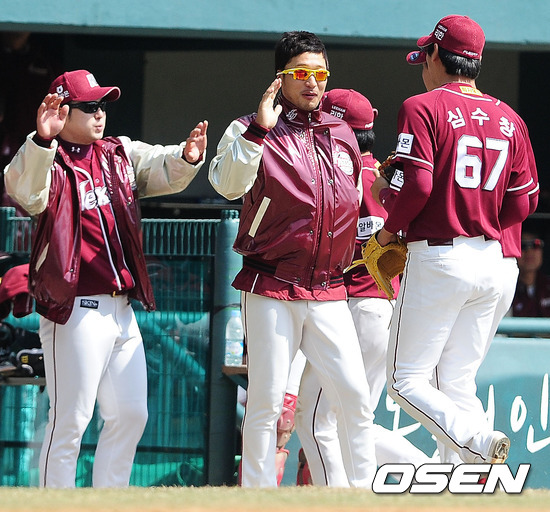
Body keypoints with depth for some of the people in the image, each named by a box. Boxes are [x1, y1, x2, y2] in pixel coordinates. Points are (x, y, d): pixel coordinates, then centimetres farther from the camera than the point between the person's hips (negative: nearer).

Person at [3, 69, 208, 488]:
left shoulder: (120, 154, 15)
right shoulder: (48, 161, -7)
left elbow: (164, 169, 6)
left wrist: (186, 158, -18)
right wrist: (42, 141, -44)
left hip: (121, 308, 8)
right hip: (75, 309, -8)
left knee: (131, 414, 12)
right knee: (70, 420, -6)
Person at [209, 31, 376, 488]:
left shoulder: (342, 134, 14)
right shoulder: (249, 130, -2)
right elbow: (227, 184, -22)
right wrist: (259, 129, -28)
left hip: (329, 292, 4)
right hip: (271, 291, -4)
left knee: (355, 397, -3)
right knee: (266, 402, -3)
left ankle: (364, 489, 5)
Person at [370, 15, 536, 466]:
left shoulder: (423, 108, -8)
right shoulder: (509, 119, 11)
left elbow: (416, 184, -19)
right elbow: (519, 207, 9)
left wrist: (390, 227, -2)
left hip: (437, 259, -6)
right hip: (491, 260, 6)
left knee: (406, 381, 1)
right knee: (459, 385, 12)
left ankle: (478, 442, -24)